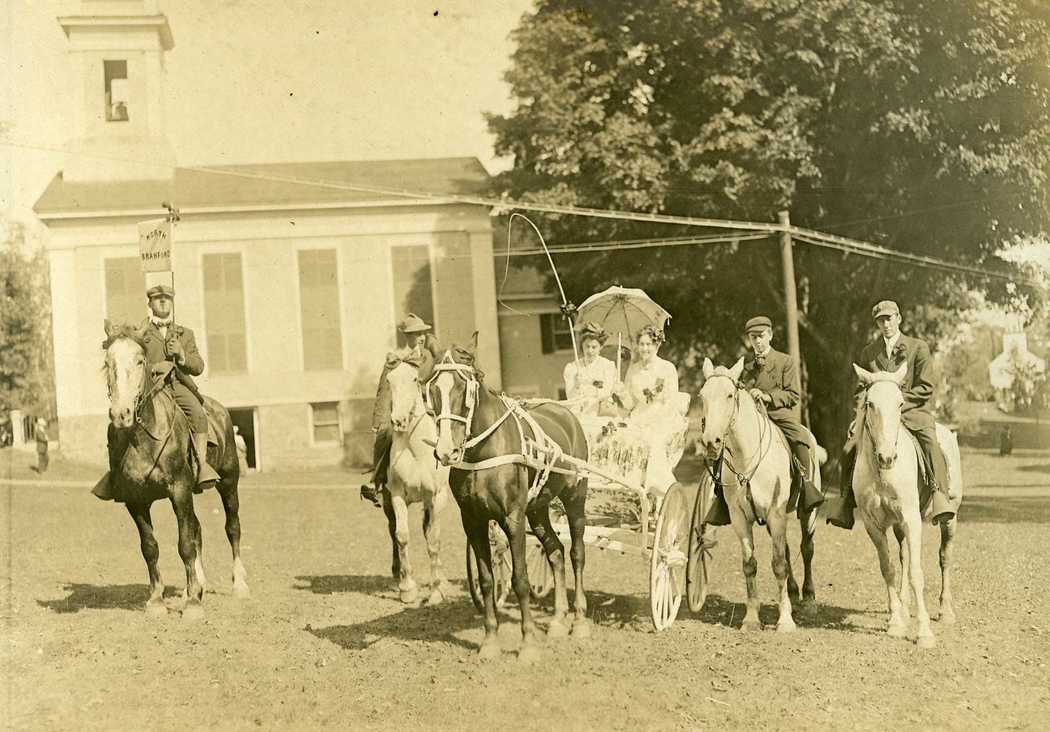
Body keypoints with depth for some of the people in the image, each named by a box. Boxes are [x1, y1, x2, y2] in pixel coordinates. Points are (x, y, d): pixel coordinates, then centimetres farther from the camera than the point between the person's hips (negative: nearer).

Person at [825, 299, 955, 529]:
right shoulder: (868, 352, 13)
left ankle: (940, 496, -36)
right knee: (850, 448, -16)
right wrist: (860, 414, -5)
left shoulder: (918, 347, 4)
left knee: (930, 441, -31)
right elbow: (862, 389, 13)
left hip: (912, 409, -3)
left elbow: (926, 387, -2)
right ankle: (845, 504, -8)